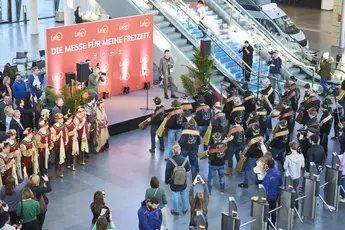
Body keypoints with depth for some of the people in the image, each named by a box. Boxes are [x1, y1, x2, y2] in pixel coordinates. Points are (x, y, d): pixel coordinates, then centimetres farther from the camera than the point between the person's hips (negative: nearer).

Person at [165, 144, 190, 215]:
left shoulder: (170, 161, -26)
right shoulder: (185, 160, -20)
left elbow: (167, 173, -15)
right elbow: (188, 169, -3)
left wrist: (167, 181, 1)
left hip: (174, 183, -2)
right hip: (183, 182, 2)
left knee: (175, 196, 17)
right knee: (183, 195, 23)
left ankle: (175, 210, 34)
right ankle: (184, 209, 39)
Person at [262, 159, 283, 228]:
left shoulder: (268, 176, -32)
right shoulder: (277, 172, -9)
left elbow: (264, 188, -28)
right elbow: (281, 183, 5)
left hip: (268, 197, -7)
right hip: (275, 195, 7)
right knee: (273, 210, 23)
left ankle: (266, 226, 18)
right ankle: (273, 224, 39)